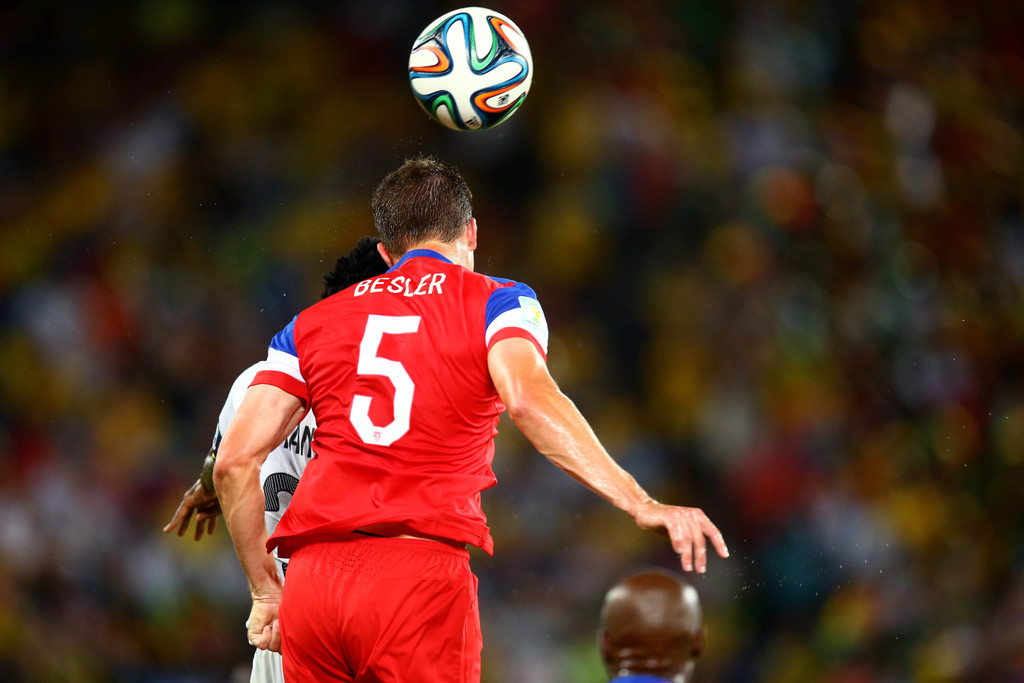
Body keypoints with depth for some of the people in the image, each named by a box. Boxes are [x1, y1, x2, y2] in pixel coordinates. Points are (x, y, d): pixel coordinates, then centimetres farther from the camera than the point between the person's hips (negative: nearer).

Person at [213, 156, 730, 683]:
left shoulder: (311, 324, 20)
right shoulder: (497, 302, 9)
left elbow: (233, 460, 12)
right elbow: (527, 399, -13)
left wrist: (265, 591, 20)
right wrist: (640, 504, -19)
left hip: (310, 579, 4)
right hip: (422, 576, -4)